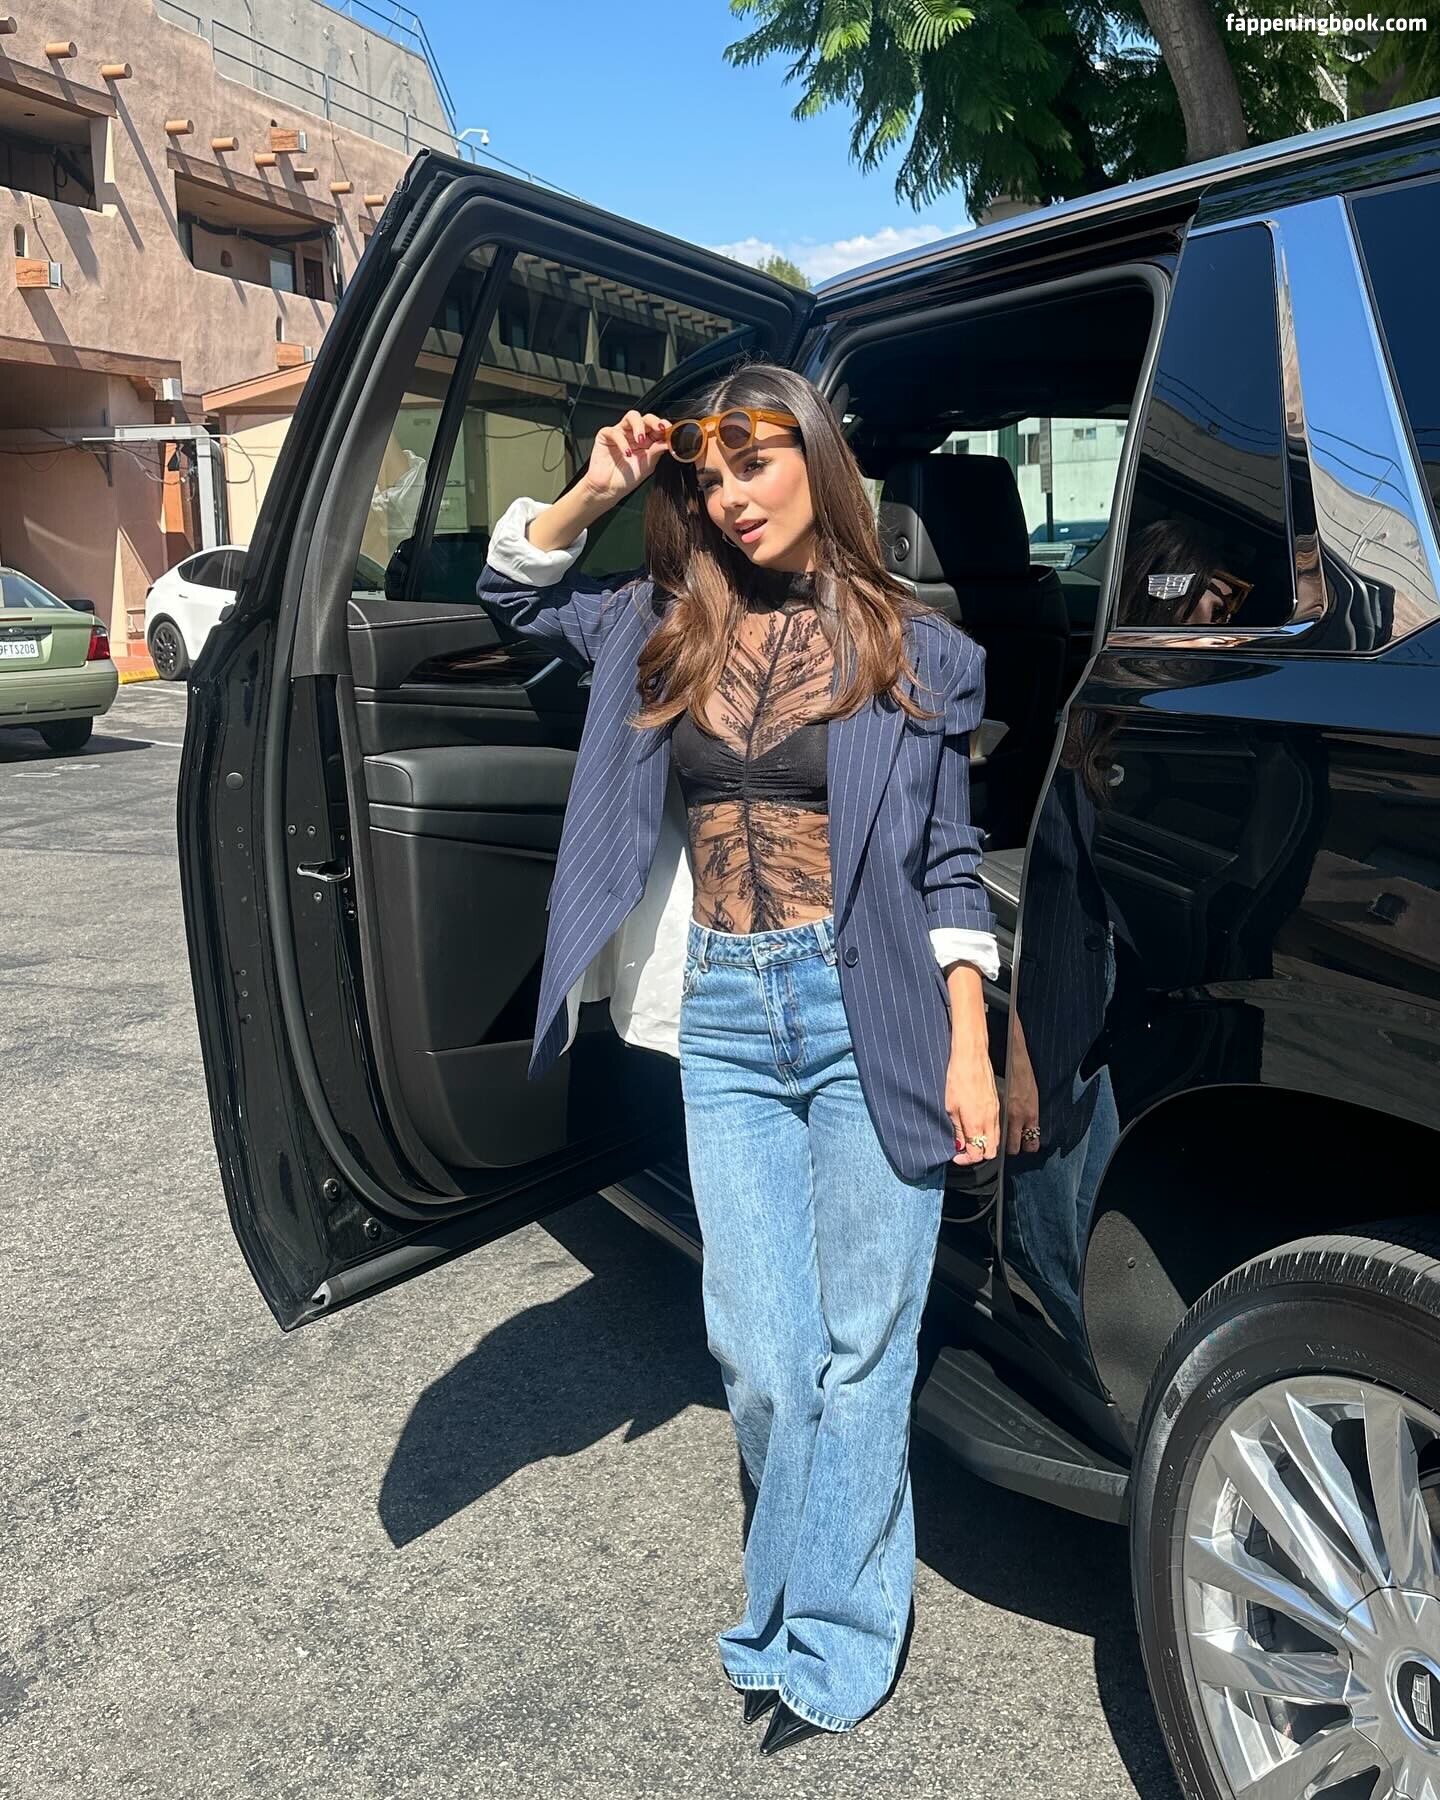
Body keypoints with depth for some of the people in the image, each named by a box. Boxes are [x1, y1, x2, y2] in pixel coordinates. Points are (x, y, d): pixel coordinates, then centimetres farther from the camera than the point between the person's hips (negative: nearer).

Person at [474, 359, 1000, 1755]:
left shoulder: (916, 650, 2)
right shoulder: (668, 628, 9)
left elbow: (948, 867, 2)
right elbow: (510, 586, 21)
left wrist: (968, 1051, -4)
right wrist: (596, 491, 5)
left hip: (868, 1014, -2)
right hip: (725, 1020, 3)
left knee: (860, 1346, 5)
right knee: (757, 1354, 9)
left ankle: (823, 1648, 24)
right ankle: (802, 1603, 34)